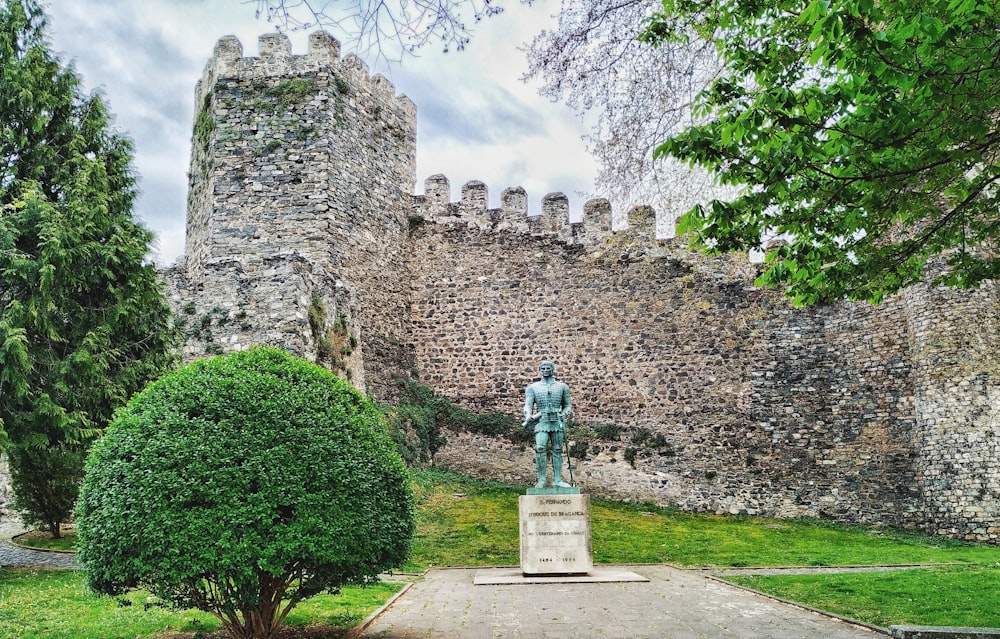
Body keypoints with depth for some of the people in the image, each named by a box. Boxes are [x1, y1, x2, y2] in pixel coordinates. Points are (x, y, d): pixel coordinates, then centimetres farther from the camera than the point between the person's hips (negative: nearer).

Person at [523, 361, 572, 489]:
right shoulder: (532, 387, 8)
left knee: (557, 451, 3)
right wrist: (528, 417, -19)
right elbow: (528, 405, 1)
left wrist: (564, 415, -7)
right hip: (541, 422, -1)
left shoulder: (562, 387, 11)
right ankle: (541, 480, -12)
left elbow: (567, 405, 14)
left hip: (557, 422, 2)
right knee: (540, 449, -16)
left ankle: (557, 480, 8)